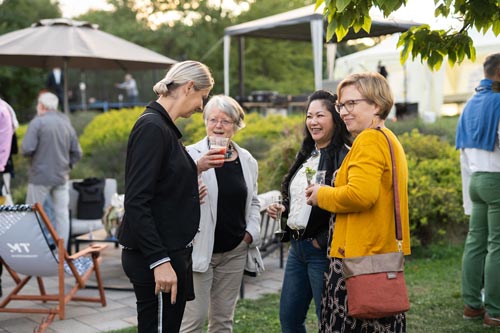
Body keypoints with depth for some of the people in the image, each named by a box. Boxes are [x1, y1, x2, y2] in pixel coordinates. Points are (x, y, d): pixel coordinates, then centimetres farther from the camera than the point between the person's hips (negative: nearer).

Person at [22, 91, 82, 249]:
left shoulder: (37, 122, -9)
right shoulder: (67, 123, 8)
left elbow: (26, 149, -15)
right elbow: (77, 153, 8)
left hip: (40, 176, -4)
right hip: (62, 177, 5)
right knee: (62, 214, 8)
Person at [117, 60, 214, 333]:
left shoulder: (164, 127, 12)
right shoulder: (152, 127, -16)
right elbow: (136, 202, -22)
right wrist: (159, 260, -24)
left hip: (172, 251, 10)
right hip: (155, 258, -10)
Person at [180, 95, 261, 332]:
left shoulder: (247, 160, 7)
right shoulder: (191, 154, -8)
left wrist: (252, 232, 4)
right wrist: (197, 168, -39)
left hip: (234, 251, 5)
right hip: (198, 250, -4)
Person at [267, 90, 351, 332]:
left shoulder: (344, 156, -14)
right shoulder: (306, 154, 13)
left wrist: (322, 241, -17)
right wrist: (281, 210, 6)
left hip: (323, 251, -8)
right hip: (296, 246, 9)